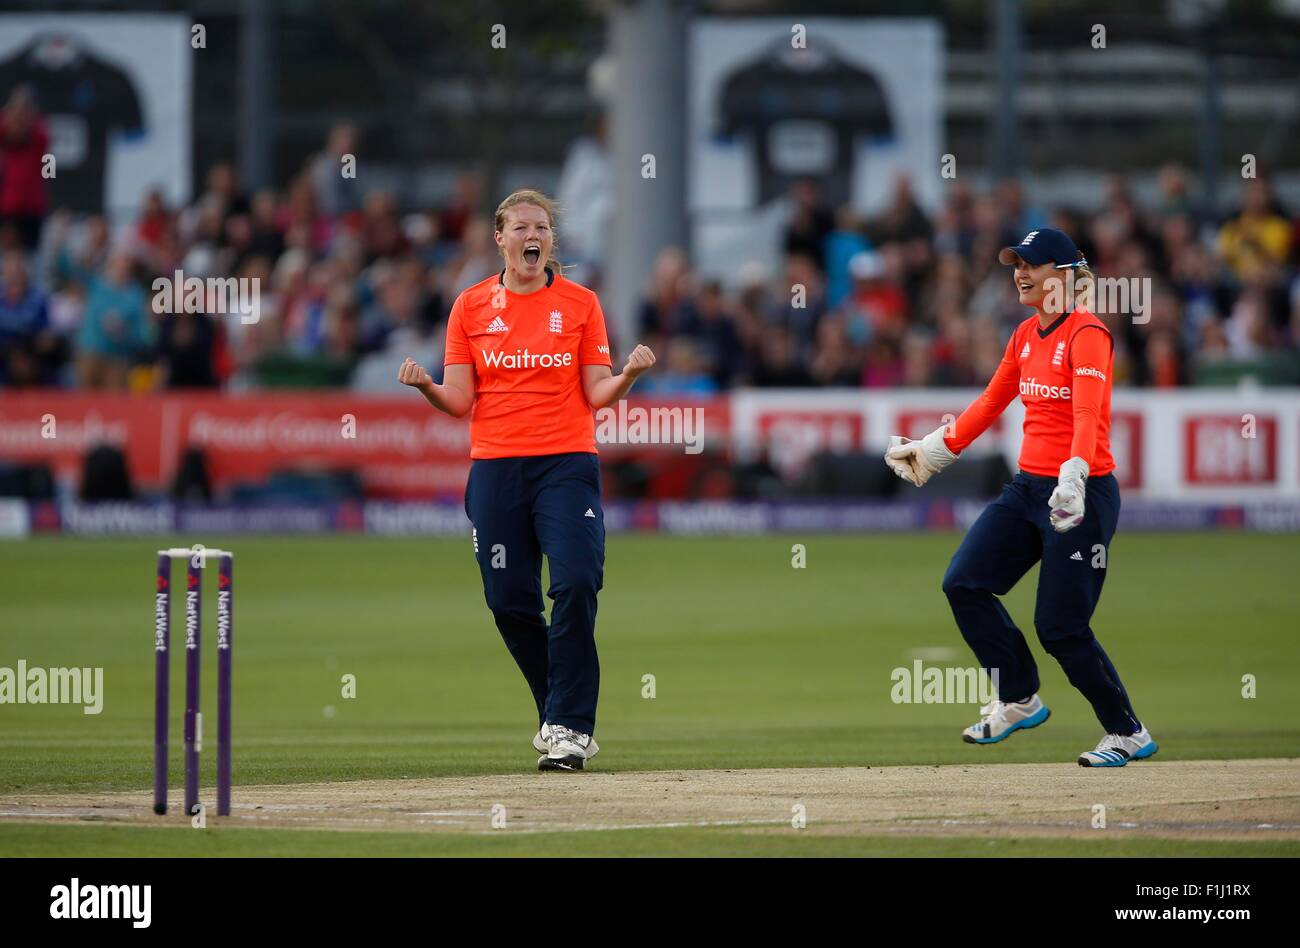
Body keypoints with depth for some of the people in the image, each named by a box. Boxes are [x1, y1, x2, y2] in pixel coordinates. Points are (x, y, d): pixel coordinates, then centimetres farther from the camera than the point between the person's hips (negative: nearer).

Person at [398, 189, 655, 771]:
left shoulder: (580, 304, 6)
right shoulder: (471, 306, 8)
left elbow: (597, 394, 2)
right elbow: (460, 401, 5)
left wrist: (628, 374, -17)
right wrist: (425, 386, -15)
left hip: (567, 461, -2)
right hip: (495, 467, 2)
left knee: (576, 583, -18)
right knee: (508, 599, 1)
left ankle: (569, 727, -15)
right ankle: (560, 713, 20)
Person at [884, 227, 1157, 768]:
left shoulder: (1087, 335, -13)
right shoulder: (1025, 336, 11)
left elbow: (1087, 415, -27)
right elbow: (990, 403, 23)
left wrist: (1073, 478, -42)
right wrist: (932, 450, 26)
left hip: (1082, 497, -8)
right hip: (1027, 489, 8)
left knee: (1060, 627, -7)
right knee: (964, 583, -1)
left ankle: (1128, 734, 9)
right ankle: (1019, 701, 12)